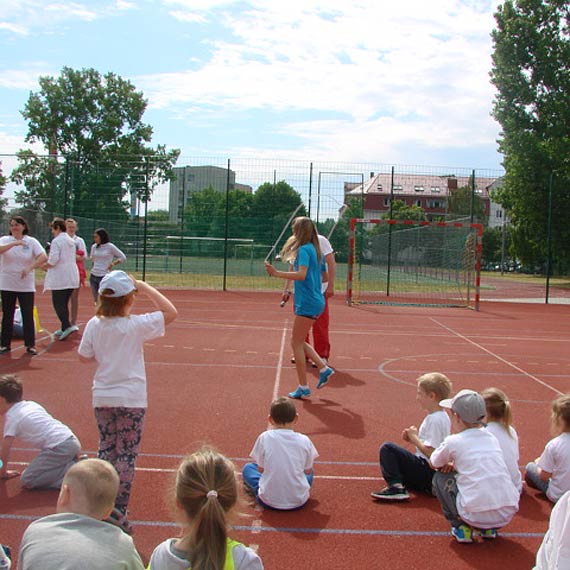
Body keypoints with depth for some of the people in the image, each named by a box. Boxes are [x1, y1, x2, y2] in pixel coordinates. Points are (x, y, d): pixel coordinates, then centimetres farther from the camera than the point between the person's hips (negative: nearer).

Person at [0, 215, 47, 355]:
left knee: (28, 316, 0)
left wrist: (29, 268, -23)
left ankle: (30, 345, 10)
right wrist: (14, 243, -30)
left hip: (26, 286, -1)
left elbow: (43, 257, -12)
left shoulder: (31, 241, 1)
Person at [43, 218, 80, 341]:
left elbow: (53, 260, -19)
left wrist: (45, 266, 1)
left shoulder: (56, 241, -11)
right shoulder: (71, 241, 14)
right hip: (72, 277, 8)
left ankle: (68, 326, -20)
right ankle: (65, 329, 21)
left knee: (58, 304, -5)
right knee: (64, 303, 16)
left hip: (60, 278, -8)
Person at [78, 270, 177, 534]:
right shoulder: (136, 325, -15)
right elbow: (170, 312, -9)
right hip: (130, 399, -4)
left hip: (102, 398, 5)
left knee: (106, 450, 18)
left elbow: (85, 357, 7)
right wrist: (144, 287, -8)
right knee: (126, 456, 4)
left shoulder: (94, 325, -3)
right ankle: (118, 512, 7)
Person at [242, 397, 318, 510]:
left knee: (247, 468, 23)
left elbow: (261, 469, -1)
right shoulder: (304, 440, -7)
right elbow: (307, 471, 3)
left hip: (269, 500, 1)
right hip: (299, 501, -1)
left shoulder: (264, 437, -9)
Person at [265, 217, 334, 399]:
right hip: (316, 301, 9)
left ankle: (303, 387, 3)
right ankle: (324, 369, 15)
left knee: (296, 343, -1)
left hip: (307, 303, -9)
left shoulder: (304, 249, -14)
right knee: (298, 341, 19)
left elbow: (301, 275, -28)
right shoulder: (314, 249, 14)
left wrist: (276, 273, -29)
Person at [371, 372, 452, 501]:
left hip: (427, 472, -11)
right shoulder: (443, 417, 13)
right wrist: (413, 438, 4)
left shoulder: (435, 420, -19)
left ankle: (396, 487, -24)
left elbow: (430, 452, -24)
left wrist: (415, 438, -9)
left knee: (387, 448, -15)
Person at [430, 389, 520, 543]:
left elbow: (434, 464, 18)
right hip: (507, 516, 5)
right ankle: (489, 529, 20)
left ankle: (461, 528, 9)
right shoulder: (492, 438, 15)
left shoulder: (453, 441, -1)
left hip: (476, 516, -5)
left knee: (440, 478, 16)